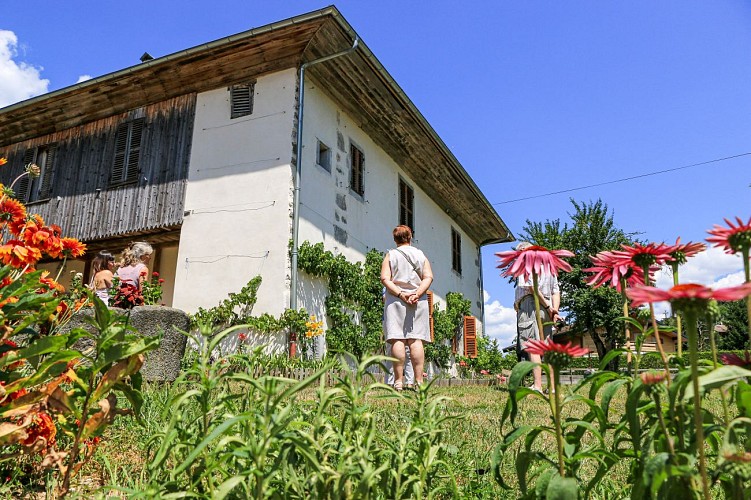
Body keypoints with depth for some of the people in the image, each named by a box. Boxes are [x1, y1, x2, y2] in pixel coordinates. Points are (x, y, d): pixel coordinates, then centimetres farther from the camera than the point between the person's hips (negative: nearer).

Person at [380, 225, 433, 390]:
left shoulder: (390, 255, 8)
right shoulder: (421, 255, 15)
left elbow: (385, 279, -6)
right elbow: (428, 277, 1)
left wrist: (400, 293, -11)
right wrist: (416, 294, -8)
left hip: (395, 301, -2)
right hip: (418, 302, 2)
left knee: (397, 340, -5)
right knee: (415, 340, -1)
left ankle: (398, 381, -8)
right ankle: (418, 380, -5)